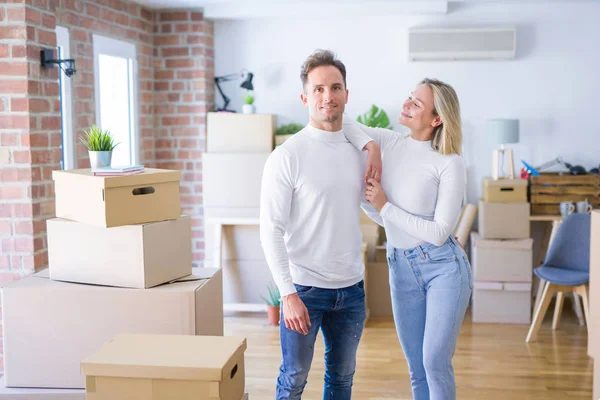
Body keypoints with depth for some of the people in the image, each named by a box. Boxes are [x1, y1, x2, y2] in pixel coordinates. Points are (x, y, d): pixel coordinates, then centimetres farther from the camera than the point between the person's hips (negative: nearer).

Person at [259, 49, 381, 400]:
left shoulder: (359, 149, 4)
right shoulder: (287, 156, -12)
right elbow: (271, 230, -13)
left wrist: (374, 148, 1)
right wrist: (288, 294, -18)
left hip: (352, 287, 5)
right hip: (305, 288, -5)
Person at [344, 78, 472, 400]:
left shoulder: (449, 163, -13)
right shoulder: (388, 143, 1)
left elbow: (438, 233, -17)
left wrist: (385, 207, -14)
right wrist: (369, 145, -10)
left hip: (443, 266, -5)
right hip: (401, 267, 5)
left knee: (435, 362, -9)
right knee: (416, 368, 11)